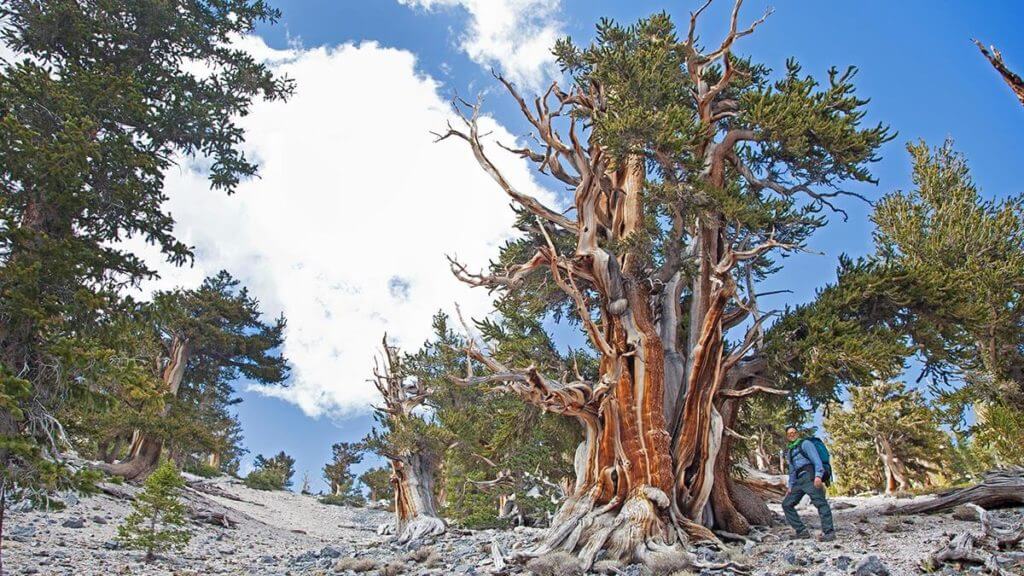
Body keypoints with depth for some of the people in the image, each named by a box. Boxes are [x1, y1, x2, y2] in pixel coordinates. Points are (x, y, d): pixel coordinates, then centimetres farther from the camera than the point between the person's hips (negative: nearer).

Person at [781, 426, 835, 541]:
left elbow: (816, 459, -8)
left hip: (809, 476, -8)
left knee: (820, 502, -22)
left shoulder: (805, 443, 5)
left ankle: (829, 532, -27)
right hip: (799, 481, 8)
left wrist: (818, 475, -23)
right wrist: (791, 487, 22)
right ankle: (802, 531, 0)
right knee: (787, 504, 3)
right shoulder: (789, 452, 27)